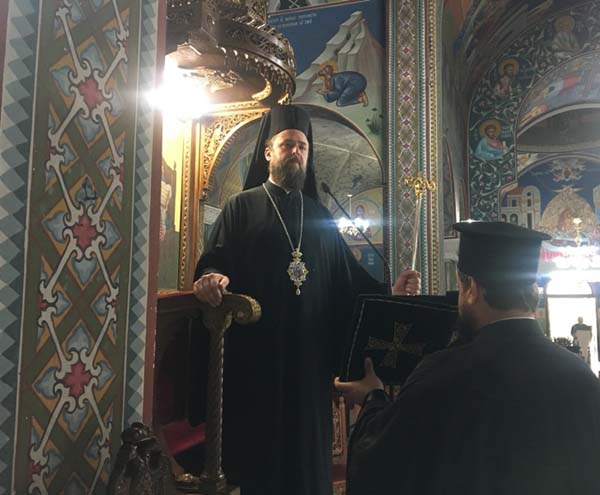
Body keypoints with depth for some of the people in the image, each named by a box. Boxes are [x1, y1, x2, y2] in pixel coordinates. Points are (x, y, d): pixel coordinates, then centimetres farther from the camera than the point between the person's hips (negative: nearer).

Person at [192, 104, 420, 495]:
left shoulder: (320, 216, 15)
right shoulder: (242, 207, 5)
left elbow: (348, 277, 11)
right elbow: (213, 261, -4)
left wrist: (389, 293, -2)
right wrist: (212, 278, -27)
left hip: (310, 353, 4)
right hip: (256, 352, -3)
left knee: (309, 449, 11)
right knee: (259, 446, 5)